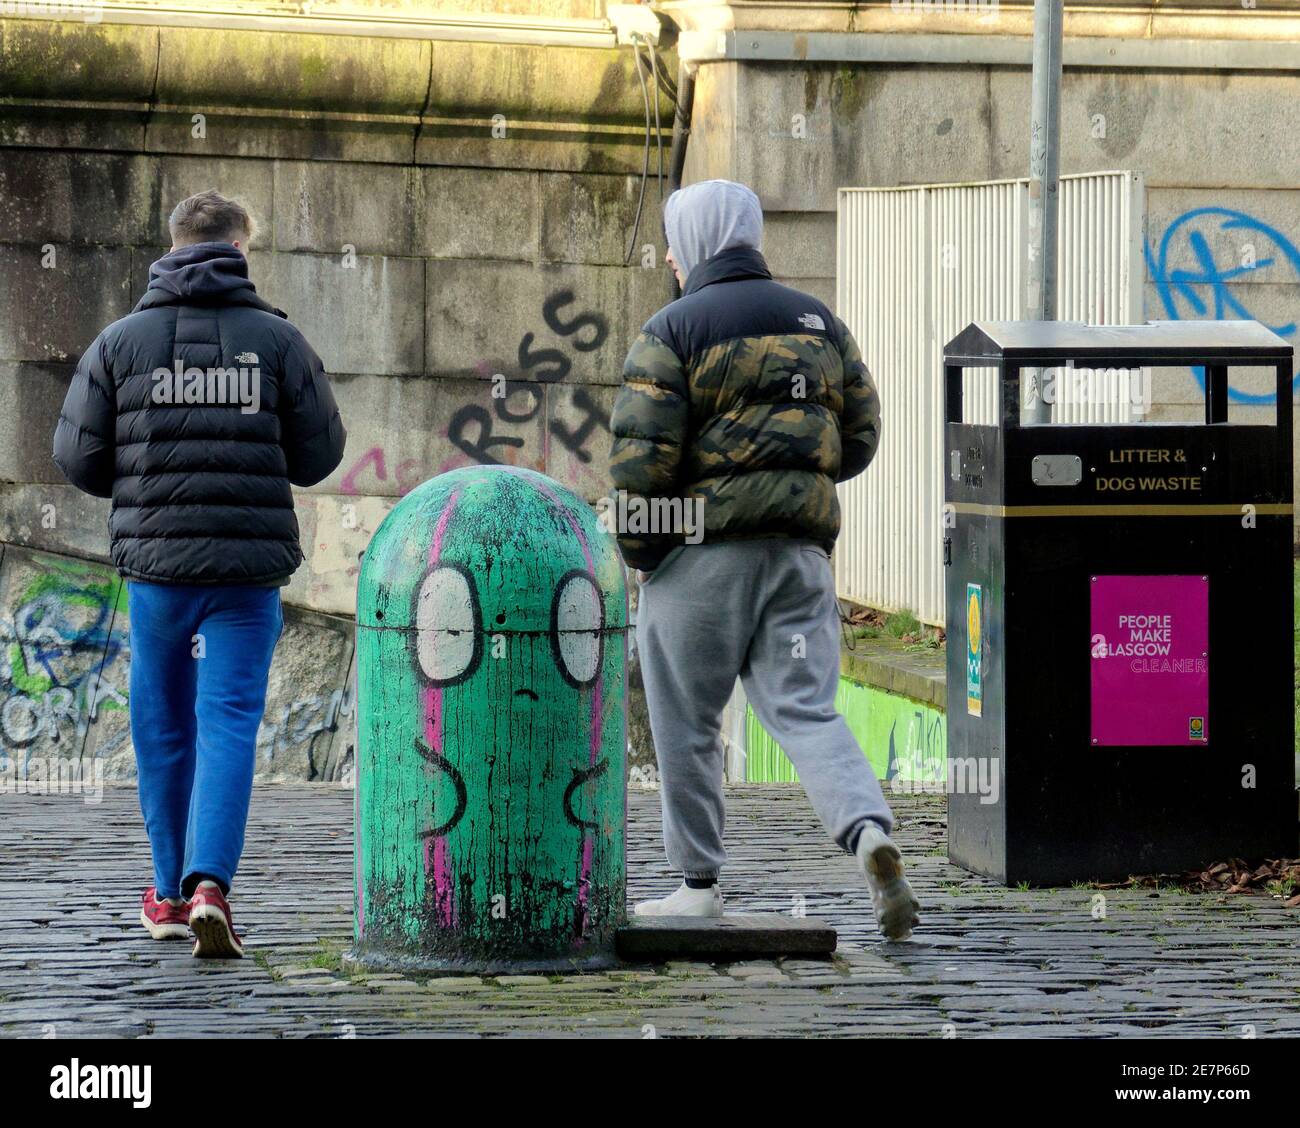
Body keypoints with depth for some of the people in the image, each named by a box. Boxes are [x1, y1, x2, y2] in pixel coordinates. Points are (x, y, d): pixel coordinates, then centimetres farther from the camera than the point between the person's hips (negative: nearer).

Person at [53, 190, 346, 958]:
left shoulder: (122, 342, 1)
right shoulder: (279, 340, -1)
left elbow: (80, 459, 2)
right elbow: (319, 455, 2)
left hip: (155, 557, 1)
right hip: (251, 564, -1)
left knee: (164, 727, 15)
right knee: (230, 724, -2)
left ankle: (172, 893, 24)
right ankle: (209, 885, -20)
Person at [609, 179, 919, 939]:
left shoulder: (673, 331, -6)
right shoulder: (818, 322, 11)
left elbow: (640, 456, -13)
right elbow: (860, 438, 14)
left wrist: (638, 550, 0)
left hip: (703, 553, -4)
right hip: (802, 548, 4)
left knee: (687, 722, 8)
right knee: (808, 710, 1)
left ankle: (699, 884, 13)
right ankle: (870, 831, -24)